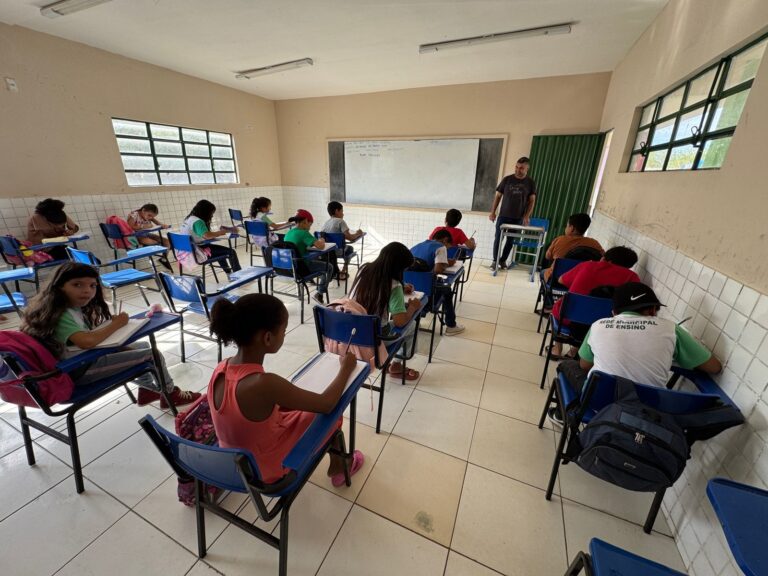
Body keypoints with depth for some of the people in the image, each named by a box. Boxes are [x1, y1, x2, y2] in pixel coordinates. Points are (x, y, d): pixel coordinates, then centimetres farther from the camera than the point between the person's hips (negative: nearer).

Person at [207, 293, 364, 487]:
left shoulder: (221, 368, -15)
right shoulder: (265, 383, -38)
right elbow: (327, 404, -25)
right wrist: (346, 368, -11)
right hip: (266, 471, -6)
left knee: (295, 405, 21)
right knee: (333, 412, 8)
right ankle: (339, 466, 36)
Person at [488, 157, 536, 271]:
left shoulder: (531, 183, 2)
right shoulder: (507, 179, 1)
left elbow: (532, 201, 4)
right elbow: (498, 196, 5)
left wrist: (527, 216, -8)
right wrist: (493, 212, -1)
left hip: (518, 218, 1)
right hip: (503, 216, -1)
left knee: (511, 240, 6)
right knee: (498, 238, -1)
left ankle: (503, 260, 19)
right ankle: (495, 260, 11)